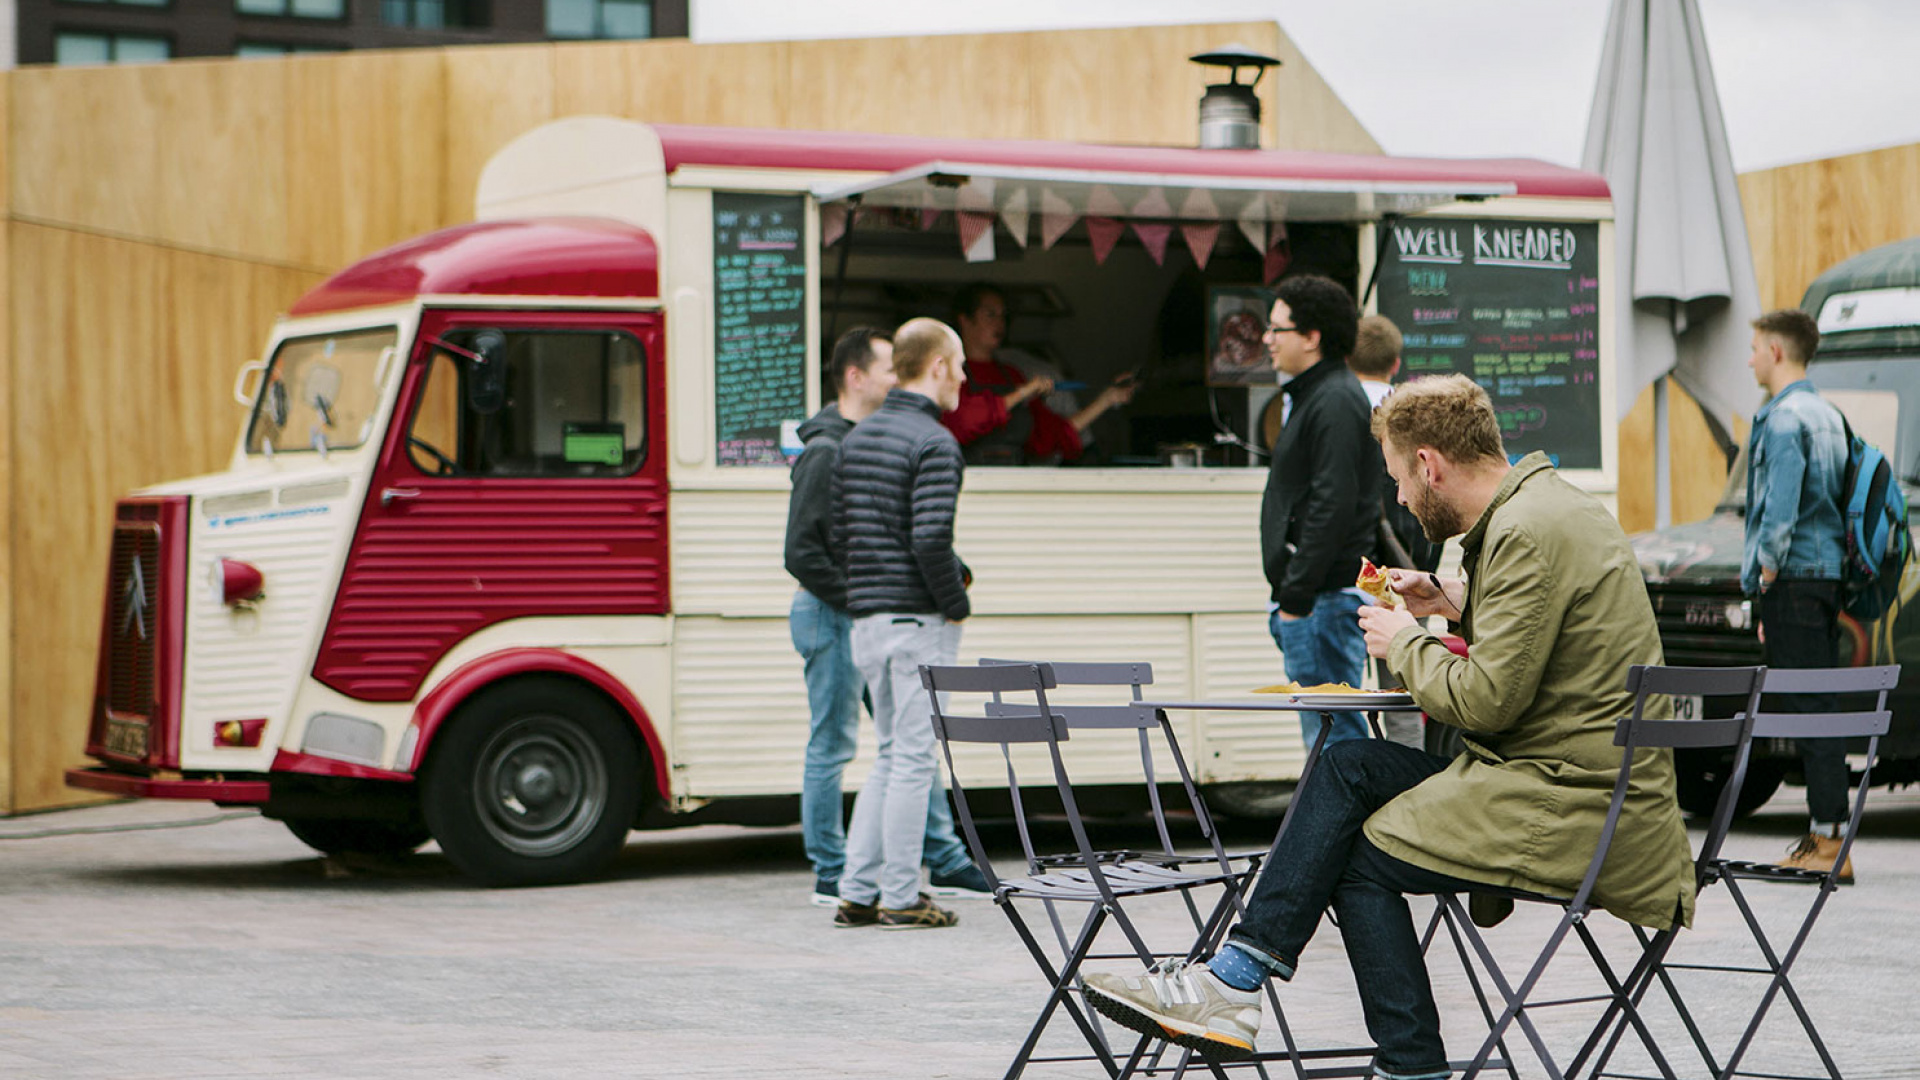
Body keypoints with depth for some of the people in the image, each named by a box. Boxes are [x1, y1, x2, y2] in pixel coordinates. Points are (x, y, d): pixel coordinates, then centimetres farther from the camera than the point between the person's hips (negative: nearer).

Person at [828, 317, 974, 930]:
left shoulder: (856, 438, 13)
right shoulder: (933, 443, -14)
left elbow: (840, 530, 15)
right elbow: (931, 540, -22)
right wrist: (957, 602, -9)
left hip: (868, 620, 8)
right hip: (919, 622, -8)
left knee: (891, 756, 15)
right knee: (913, 758, -2)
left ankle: (857, 893, 13)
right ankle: (899, 898, 1)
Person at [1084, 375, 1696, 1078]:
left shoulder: (1528, 534, -18)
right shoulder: (1550, 504, 14)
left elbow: (1486, 699, -21)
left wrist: (1406, 642, -3)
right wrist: (1455, 603, 16)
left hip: (1572, 815, -10)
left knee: (1359, 857, -5)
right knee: (1349, 769, 5)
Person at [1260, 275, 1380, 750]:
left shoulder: (1335, 401, -13)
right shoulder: (1313, 395, 20)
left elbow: (1333, 504, -21)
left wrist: (1297, 595, -21)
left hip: (1325, 599, -11)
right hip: (1311, 598, 11)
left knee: (1330, 730, -10)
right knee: (1333, 730, 11)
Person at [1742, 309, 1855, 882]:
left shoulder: (1784, 418, -12)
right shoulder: (1828, 415, 19)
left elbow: (1780, 509, -19)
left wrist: (1766, 578, -12)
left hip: (1795, 576, -10)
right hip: (1827, 576, 10)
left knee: (1809, 708, -11)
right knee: (1820, 707, 11)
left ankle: (1831, 841, -13)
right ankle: (1824, 833, 13)